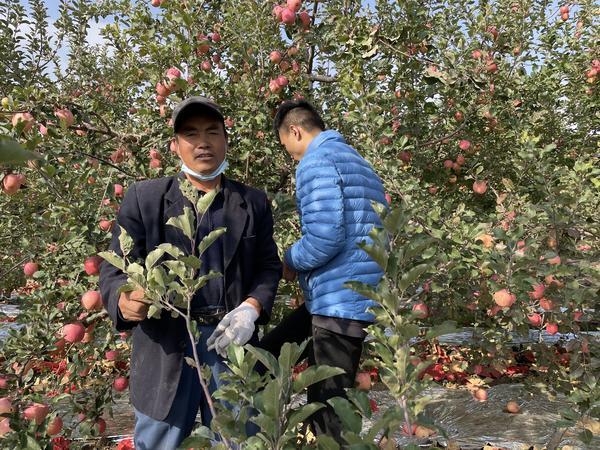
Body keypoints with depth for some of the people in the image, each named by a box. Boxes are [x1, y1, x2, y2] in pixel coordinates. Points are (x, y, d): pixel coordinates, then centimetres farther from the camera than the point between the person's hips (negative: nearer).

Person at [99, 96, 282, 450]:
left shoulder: (254, 202, 7)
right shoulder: (144, 198, 0)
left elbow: (269, 265, 11)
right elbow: (115, 268, -2)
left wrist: (251, 308, -9)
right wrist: (125, 301, -25)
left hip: (231, 340, 2)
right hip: (165, 344, -1)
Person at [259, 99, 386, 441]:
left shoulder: (317, 162, -12)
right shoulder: (359, 162, 19)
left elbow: (324, 237, -25)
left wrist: (290, 261, -4)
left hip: (339, 303, -10)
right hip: (358, 298, 10)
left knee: (330, 407, 3)